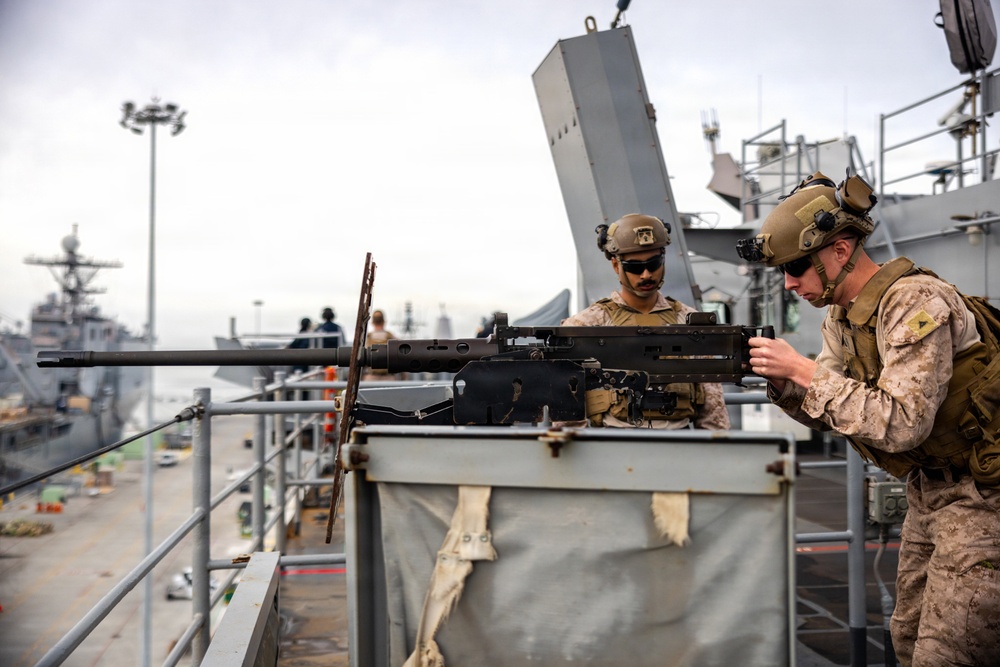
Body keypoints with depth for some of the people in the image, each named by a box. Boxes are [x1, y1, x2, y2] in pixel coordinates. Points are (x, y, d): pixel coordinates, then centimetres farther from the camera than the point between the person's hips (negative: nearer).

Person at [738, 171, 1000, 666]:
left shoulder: (914, 301, -23)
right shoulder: (841, 316, 5)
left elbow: (900, 425, -31)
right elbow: (827, 413, 10)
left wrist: (803, 369, -27)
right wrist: (780, 380, -9)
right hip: (928, 491, 9)